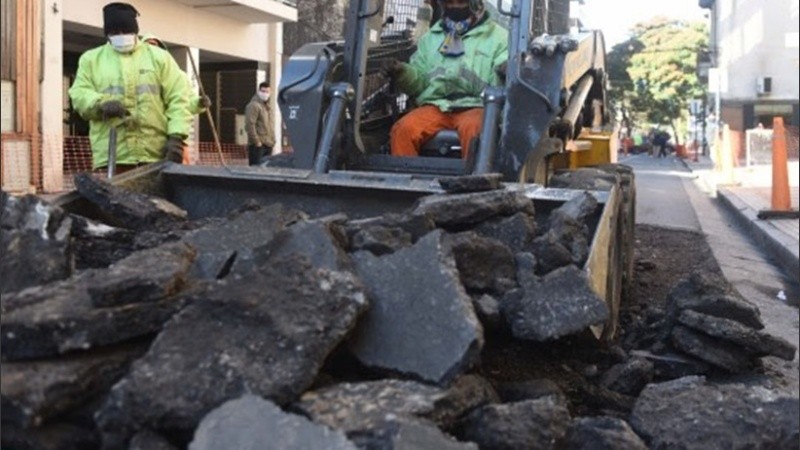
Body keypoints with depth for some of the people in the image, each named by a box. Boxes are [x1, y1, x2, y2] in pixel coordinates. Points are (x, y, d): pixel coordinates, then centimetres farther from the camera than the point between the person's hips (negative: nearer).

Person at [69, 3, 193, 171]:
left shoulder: (159, 57, 11)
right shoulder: (91, 59, 16)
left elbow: (177, 99, 4)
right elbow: (79, 94, 7)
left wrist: (176, 136, -9)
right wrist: (101, 103, -16)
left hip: (155, 152, 0)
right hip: (111, 154, 1)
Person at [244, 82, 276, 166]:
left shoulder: (267, 106, 19)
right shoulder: (254, 105, -11)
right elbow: (250, 125, -18)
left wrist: (272, 140, 15)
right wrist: (256, 141, -19)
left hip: (268, 144, 9)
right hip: (258, 146, -9)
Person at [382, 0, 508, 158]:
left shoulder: (497, 36, 11)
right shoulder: (431, 37, 22)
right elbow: (418, 82, 19)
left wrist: (506, 73, -24)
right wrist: (401, 73, -3)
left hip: (474, 106, -3)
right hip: (435, 105, 3)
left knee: (472, 129, -37)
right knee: (404, 129, -27)